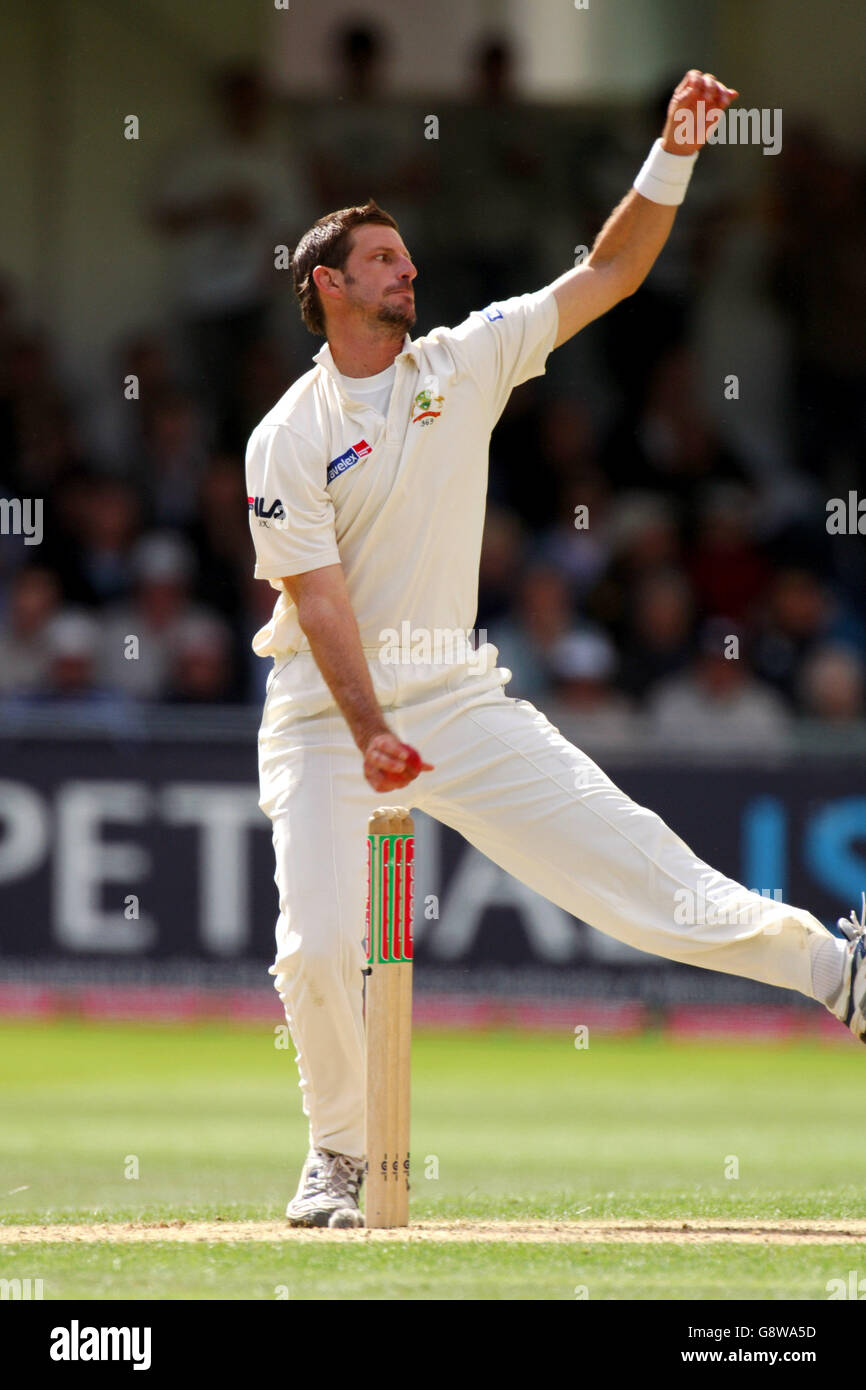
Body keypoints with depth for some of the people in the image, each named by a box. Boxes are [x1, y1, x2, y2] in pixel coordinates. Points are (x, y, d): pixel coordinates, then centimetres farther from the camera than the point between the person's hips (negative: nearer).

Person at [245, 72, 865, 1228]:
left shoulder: (465, 363, 4)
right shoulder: (288, 440, -9)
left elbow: (611, 273, 3)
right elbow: (317, 597, -16)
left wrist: (674, 154, -9)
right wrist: (369, 734, -27)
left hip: (457, 697, 3)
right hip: (327, 711, -3)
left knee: (622, 847, -6)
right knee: (319, 944, -11)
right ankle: (339, 1156, 9)